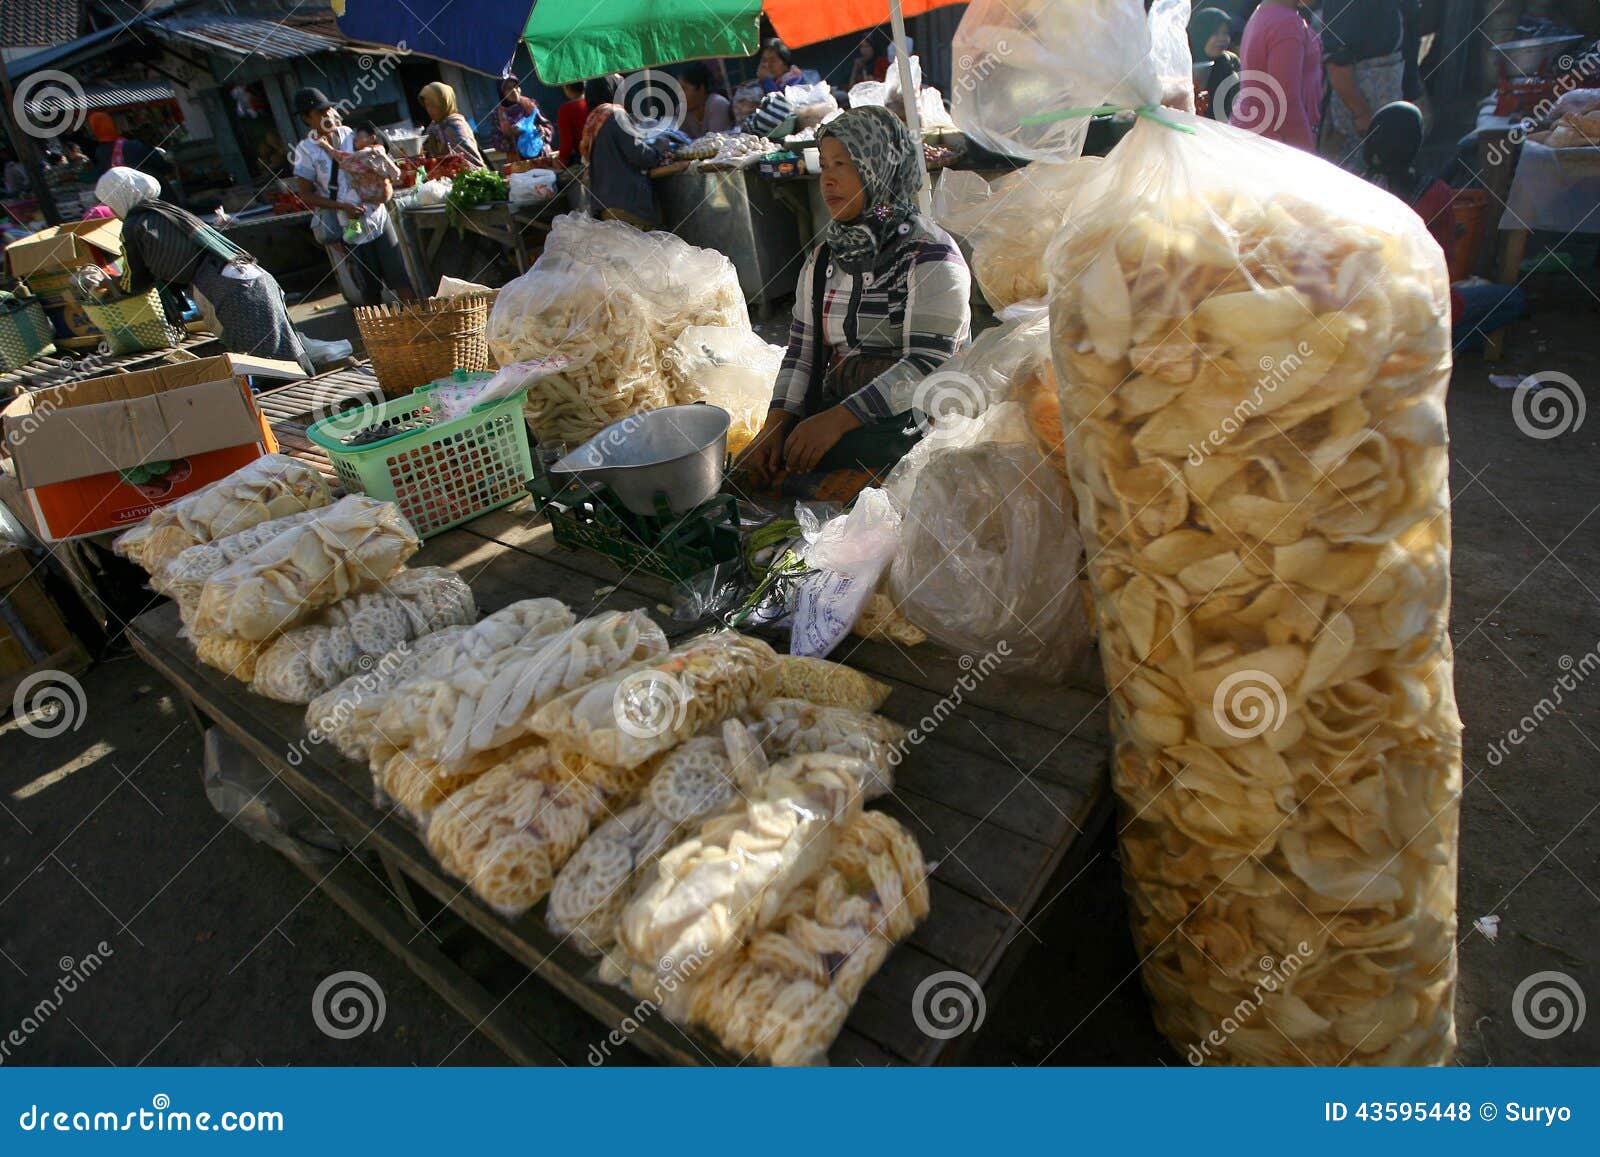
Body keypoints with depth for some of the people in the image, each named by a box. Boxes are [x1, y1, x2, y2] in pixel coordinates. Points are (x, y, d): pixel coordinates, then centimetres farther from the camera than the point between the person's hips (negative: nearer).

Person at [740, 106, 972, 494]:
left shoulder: (931, 256, -8)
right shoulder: (824, 257, 13)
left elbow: (926, 365, -18)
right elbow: (802, 350, 10)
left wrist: (837, 419, -26)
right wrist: (775, 425, -7)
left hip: (910, 420, -5)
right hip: (835, 410, 5)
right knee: (749, 470, -18)